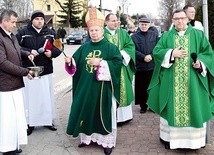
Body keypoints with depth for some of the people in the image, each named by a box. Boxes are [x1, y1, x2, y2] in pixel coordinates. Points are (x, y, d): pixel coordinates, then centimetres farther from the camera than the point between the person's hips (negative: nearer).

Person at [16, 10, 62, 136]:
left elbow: (59, 47, 9)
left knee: (47, 96, 10)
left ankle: (48, 120, 24)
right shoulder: (23, 33, -2)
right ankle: (30, 123, 14)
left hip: (46, 71, 3)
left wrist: (52, 52, -11)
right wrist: (29, 52, -16)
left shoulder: (50, 33, 6)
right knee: (31, 97, 2)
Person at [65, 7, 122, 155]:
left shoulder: (110, 47, -4)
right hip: (86, 87, 5)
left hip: (103, 88, -4)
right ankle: (87, 137, 26)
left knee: (104, 114, 2)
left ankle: (108, 142, 14)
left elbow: (118, 63, -14)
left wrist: (100, 63, -20)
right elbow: (76, 65, 10)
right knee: (85, 112, 10)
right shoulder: (84, 47, 9)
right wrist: (70, 61, -12)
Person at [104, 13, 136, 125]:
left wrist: (122, 53, -12)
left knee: (122, 90, 8)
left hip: (122, 66, 4)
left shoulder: (123, 33, 11)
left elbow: (130, 46, 4)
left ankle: (122, 116, 18)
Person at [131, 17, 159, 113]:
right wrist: (143, 57, -14)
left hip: (152, 66, 0)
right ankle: (143, 106, 14)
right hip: (139, 66, 0)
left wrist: (151, 56, -13)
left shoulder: (154, 35, 9)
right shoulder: (134, 37, 6)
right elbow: (133, 51, -2)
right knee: (140, 88, 3)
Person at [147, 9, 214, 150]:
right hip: (171, 81, 0)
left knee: (194, 108, 3)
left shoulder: (198, 34, 7)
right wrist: (171, 53, -14)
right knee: (171, 108, 4)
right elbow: (156, 52, 1)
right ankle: (169, 137, 17)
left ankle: (195, 139, 15)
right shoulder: (166, 36, 9)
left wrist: (201, 62, -14)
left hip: (193, 81, 0)